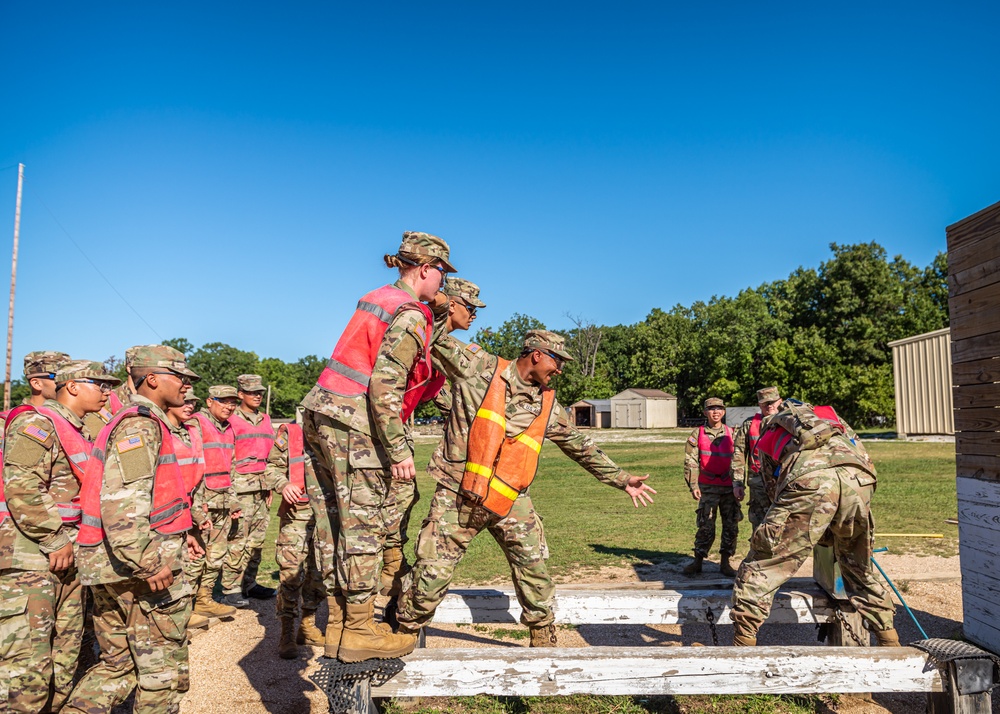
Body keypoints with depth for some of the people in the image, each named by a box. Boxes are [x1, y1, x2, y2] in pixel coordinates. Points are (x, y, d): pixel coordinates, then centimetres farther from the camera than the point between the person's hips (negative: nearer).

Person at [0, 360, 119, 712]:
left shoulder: (78, 433, 17)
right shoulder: (36, 423, -11)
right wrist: (55, 541, -18)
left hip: (65, 557, 9)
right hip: (28, 560, -9)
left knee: (63, 665, 14)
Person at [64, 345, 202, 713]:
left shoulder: (132, 421, 17)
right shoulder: (141, 424, -16)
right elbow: (122, 500, -27)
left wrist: (177, 533, 24)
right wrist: (148, 562, -29)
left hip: (110, 565, 10)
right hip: (137, 564, -10)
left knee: (119, 662, 19)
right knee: (162, 668, 4)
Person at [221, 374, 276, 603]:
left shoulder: (266, 420, 16)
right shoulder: (232, 420, -3)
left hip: (262, 487, 6)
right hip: (242, 486, -6)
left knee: (257, 538, 9)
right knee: (238, 538, -6)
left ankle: (249, 583, 18)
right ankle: (230, 588, 1)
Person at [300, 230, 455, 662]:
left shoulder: (377, 299, 18)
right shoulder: (411, 315, -11)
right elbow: (384, 386, -20)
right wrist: (400, 451, -18)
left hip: (323, 414, 10)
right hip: (353, 421, -9)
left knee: (336, 520, 11)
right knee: (365, 523, -2)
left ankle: (338, 625, 20)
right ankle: (358, 631, 6)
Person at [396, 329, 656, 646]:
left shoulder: (548, 406, 10)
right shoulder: (478, 368, -2)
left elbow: (582, 447, 19)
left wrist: (622, 480, 21)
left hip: (510, 501, 4)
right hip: (457, 494, -4)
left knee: (534, 569, 3)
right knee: (432, 575, -5)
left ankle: (544, 640, 26)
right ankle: (405, 634, 19)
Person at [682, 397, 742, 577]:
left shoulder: (731, 434, 5)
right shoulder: (698, 434, 1)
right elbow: (691, 461, -1)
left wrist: (739, 484, -1)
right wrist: (693, 485, -8)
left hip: (729, 487, 2)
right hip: (708, 488, -2)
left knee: (731, 526, 5)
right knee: (705, 526, -1)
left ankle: (725, 562, 17)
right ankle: (698, 561, 11)